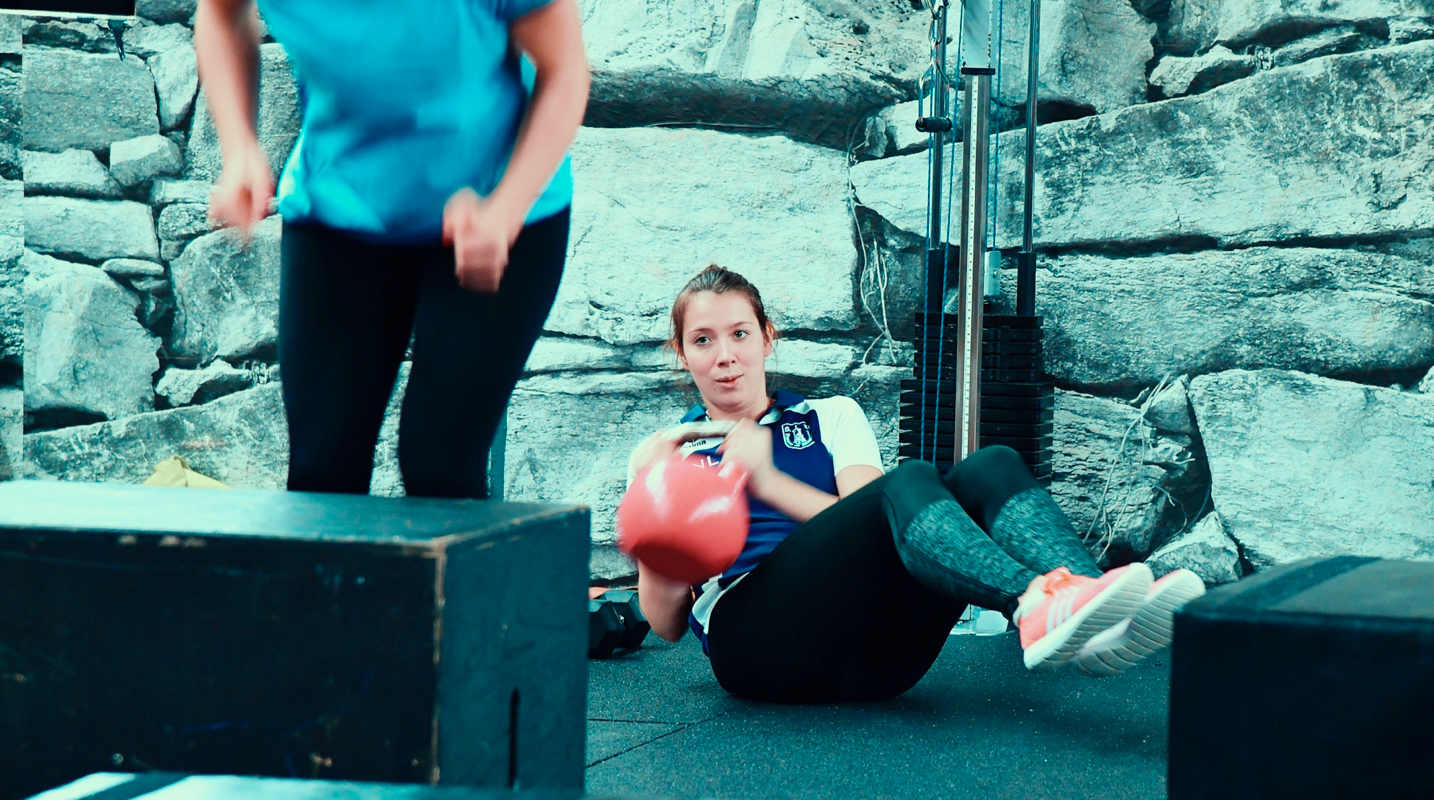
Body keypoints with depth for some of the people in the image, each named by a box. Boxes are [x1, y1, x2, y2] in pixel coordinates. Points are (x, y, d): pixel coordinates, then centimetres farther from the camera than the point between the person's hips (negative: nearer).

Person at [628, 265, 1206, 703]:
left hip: (872, 650, 3)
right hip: (753, 635, -3)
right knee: (908, 483, -29)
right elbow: (668, 623, 11)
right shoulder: (671, 455, 23)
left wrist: (769, 483, -5)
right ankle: (1034, 606, -59)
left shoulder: (828, 418, 28)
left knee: (991, 469, -22)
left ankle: (1093, 610, -50)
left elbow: (863, 522, 8)